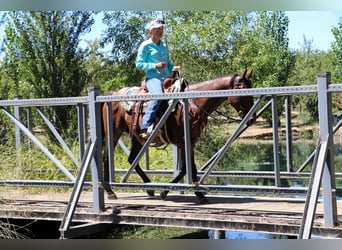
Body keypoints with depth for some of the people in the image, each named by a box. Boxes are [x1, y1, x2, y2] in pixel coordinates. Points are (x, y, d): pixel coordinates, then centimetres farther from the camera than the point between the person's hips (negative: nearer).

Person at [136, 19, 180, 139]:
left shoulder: (164, 46, 22)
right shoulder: (146, 46, 3)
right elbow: (139, 64, -2)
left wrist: (173, 68, 5)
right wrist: (155, 66, -13)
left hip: (166, 78, 7)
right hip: (153, 77, -7)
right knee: (158, 95, -36)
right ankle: (145, 127, -37)